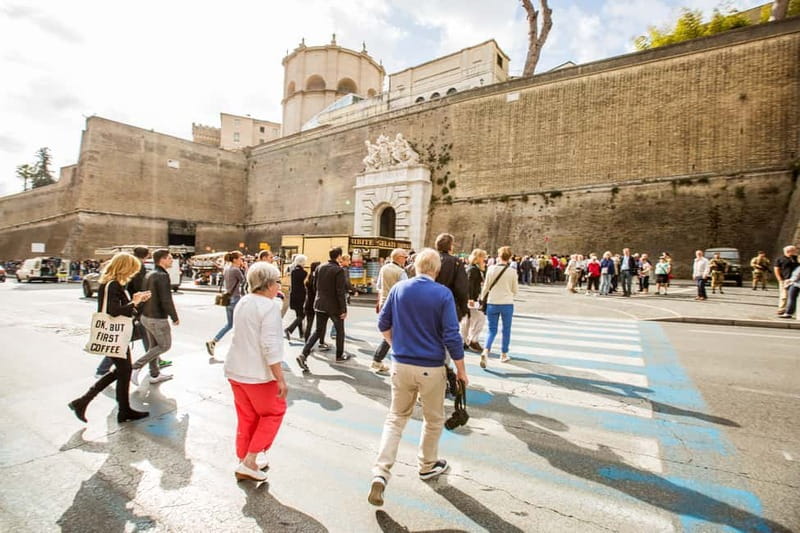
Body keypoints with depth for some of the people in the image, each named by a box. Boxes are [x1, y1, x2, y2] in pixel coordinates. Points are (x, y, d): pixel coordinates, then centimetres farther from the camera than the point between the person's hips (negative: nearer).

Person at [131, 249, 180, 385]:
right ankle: (136, 367, 2)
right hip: (158, 318, -9)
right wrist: (175, 317, -13)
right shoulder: (162, 276, -20)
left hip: (146, 316, 9)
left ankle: (155, 374, 27)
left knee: (154, 346, 18)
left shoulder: (150, 275, 9)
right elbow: (166, 300, -23)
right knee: (165, 345, 6)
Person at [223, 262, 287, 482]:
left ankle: (244, 463, 31)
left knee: (246, 417, 20)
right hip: (258, 373, -8)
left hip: (235, 370, 8)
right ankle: (249, 462, 12)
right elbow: (270, 346, -24)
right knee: (273, 413, 13)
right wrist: (280, 379, -20)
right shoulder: (270, 307, -19)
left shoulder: (242, 303, 8)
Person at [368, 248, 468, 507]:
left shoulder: (398, 288, -2)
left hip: (401, 364, 3)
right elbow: (451, 336, -14)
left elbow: (383, 324, 5)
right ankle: (428, 466, 39)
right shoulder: (443, 294, -13)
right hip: (431, 368, -2)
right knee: (433, 420, 20)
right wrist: (461, 369, -2)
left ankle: (380, 472, 7)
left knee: (396, 418, 17)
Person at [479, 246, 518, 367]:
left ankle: (486, 350, -10)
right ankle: (504, 354, 23)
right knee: (506, 330, 15)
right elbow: (515, 290, 3)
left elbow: (486, 287, 0)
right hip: (507, 304, -1)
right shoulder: (512, 271, -6)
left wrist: (482, 298, 15)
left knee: (492, 330, 11)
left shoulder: (491, 269, -5)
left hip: (492, 303, 1)